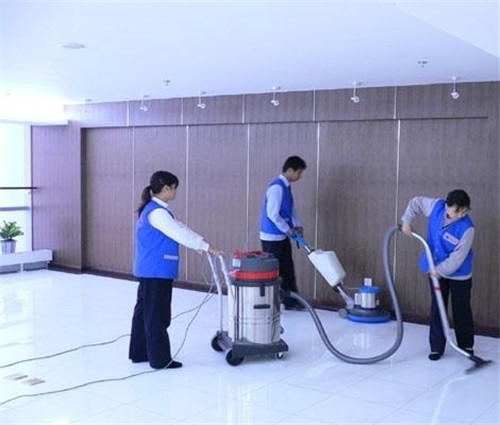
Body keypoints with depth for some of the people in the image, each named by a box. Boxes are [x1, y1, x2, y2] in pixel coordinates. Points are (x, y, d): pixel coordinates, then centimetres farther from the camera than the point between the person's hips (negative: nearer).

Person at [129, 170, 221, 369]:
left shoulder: (154, 209, 15)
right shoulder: (157, 211, -17)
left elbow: (180, 228, 17)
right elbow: (178, 234, -20)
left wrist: (203, 243, 13)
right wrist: (206, 247, -13)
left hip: (149, 271, 10)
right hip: (157, 272, -10)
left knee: (144, 311, 15)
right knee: (157, 315, -3)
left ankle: (139, 353, 24)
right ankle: (160, 359, 5)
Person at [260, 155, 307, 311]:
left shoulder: (286, 187, 10)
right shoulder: (276, 187, -20)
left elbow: (291, 209, 20)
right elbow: (272, 214, -24)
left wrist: (297, 225, 6)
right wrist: (288, 229, -13)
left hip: (282, 236, 9)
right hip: (272, 237, -9)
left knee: (287, 269, 12)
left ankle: (290, 300, 20)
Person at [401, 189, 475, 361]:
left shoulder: (466, 227, -26)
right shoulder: (436, 206, -14)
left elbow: (458, 257, -23)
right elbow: (416, 202, 5)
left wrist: (440, 271, -20)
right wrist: (407, 221, -2)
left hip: (459, 275, -3)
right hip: (436, 271, 4)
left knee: (462, 311, 10)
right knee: (437, 309, 8)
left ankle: (466, 345, 29)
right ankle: (437, 347, 17)